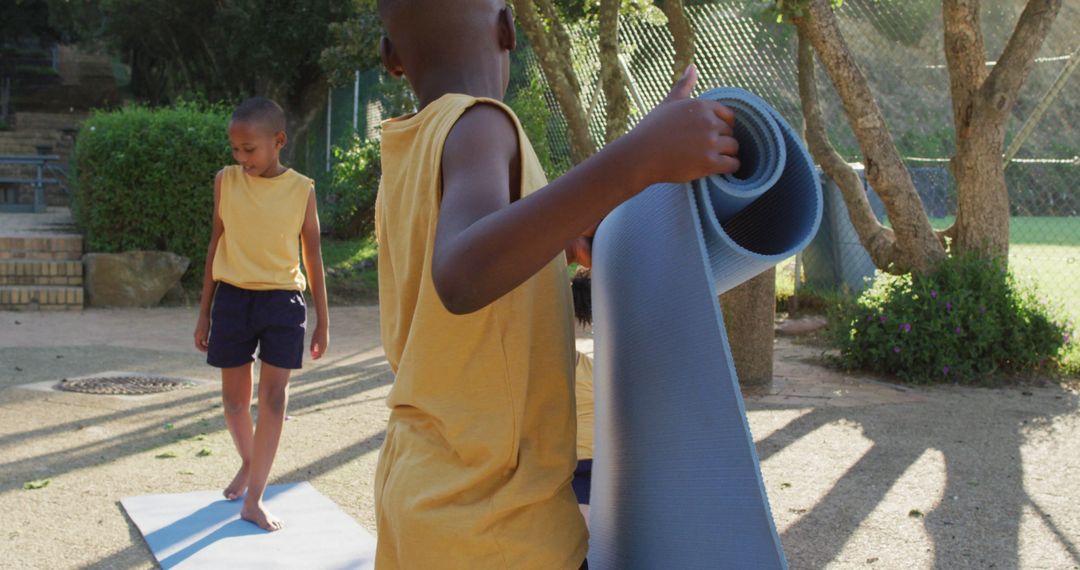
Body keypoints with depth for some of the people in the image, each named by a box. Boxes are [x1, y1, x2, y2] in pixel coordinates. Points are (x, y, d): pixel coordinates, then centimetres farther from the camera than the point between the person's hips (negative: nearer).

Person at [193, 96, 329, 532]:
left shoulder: (301, 189, -3)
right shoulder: (226, 181, 1)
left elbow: (312, 255, 4)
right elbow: (216, 245, 8)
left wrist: (323, 320, 5)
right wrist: (204, 312, 9)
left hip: (282, 299, -1)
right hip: (232, 297, 2)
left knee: (274, 395, -6)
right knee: (234, 397, 10)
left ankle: (254, 499, -2)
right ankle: (248, 461, 38)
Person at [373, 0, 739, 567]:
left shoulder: (401, 160, 8)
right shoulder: (476, 127, -15)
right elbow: (461, 275, -36)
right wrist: (635, 159, -42)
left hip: (419, 494, 9)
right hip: (493, 524, -9)